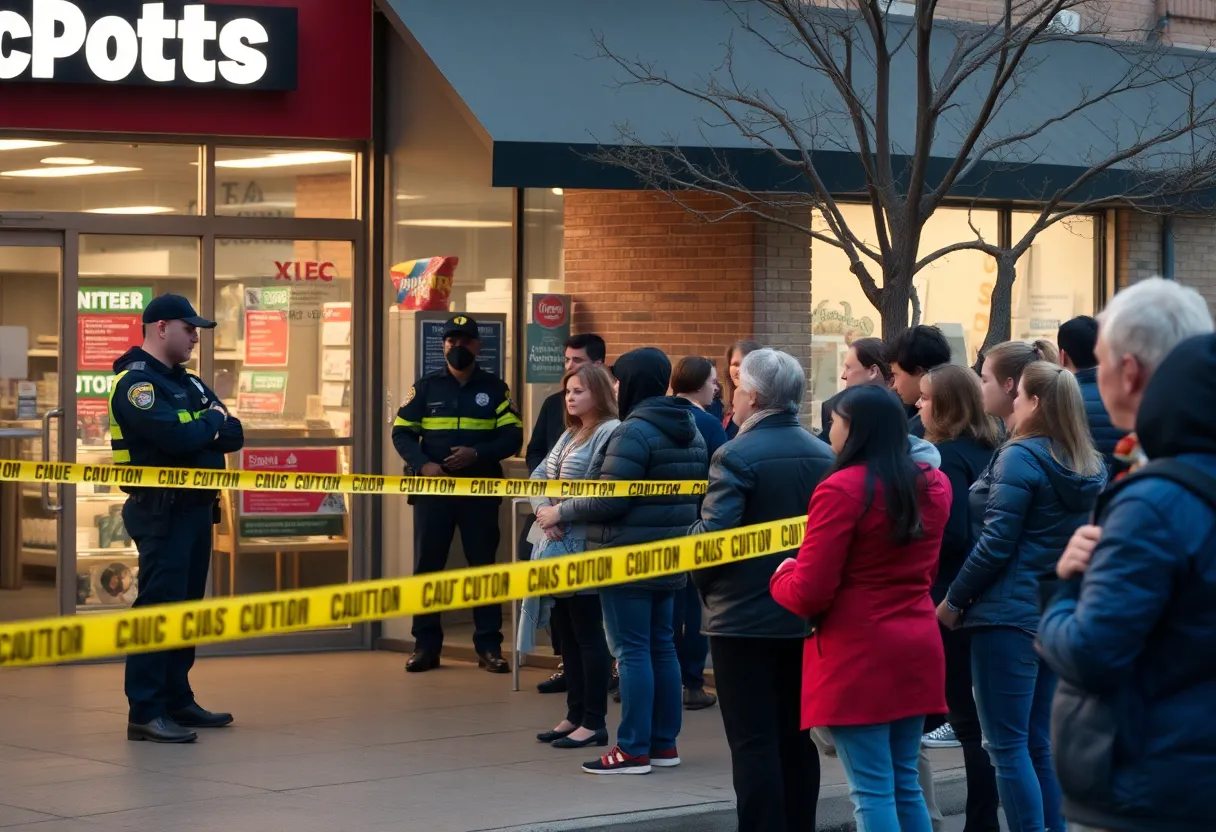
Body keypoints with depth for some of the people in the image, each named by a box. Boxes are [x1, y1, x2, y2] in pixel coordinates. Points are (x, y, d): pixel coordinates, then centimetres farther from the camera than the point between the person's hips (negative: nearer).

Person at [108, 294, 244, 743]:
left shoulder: (188, 383, 17)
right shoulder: (136, 382, -12)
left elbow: (234, 435, 7)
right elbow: (177, 439, -25)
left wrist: (201, 431, -13)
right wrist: (212, 423, -5)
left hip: (196, 505, 9)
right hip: (160, 509, -9)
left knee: (187, 605, 14)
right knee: (158, 606, -11)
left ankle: (177, 700, 22)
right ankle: (144, 712, -11)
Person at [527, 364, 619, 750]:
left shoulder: (610, 433, -12)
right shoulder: (570, 435, 17)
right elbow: (538, 476, 14)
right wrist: (543, 509, -5)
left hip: (586, 551, -9)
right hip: (558, 546, 9)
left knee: (589, 635, -3)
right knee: (567, 633, 13)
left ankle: (594, 722, 4)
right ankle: (575, 715, 21)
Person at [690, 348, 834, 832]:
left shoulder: (737, 456, -15)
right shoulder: (824, 455, 4)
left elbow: (712, 534, -20)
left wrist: (705, 584, -1)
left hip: (744, 617, -6)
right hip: (805, 616, 6)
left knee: (754, 743, -3)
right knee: (796, 739, 14)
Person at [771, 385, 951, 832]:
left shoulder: (841, 491, -15)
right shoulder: (933, 487, 7)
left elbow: (808, 595, -14)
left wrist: (782, 576, 5)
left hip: (858, 655, -7)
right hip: (916, 649, 7)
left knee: (872, 792, -3)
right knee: (905, 783, 14)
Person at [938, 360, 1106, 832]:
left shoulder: (1022, 457, -13)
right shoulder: (1092, 468, 10)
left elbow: (996, 544, -15)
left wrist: (954, 601, -6)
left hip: (1009, 614, -8)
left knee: (1008, 747, -3)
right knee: (1040, 744, 15)